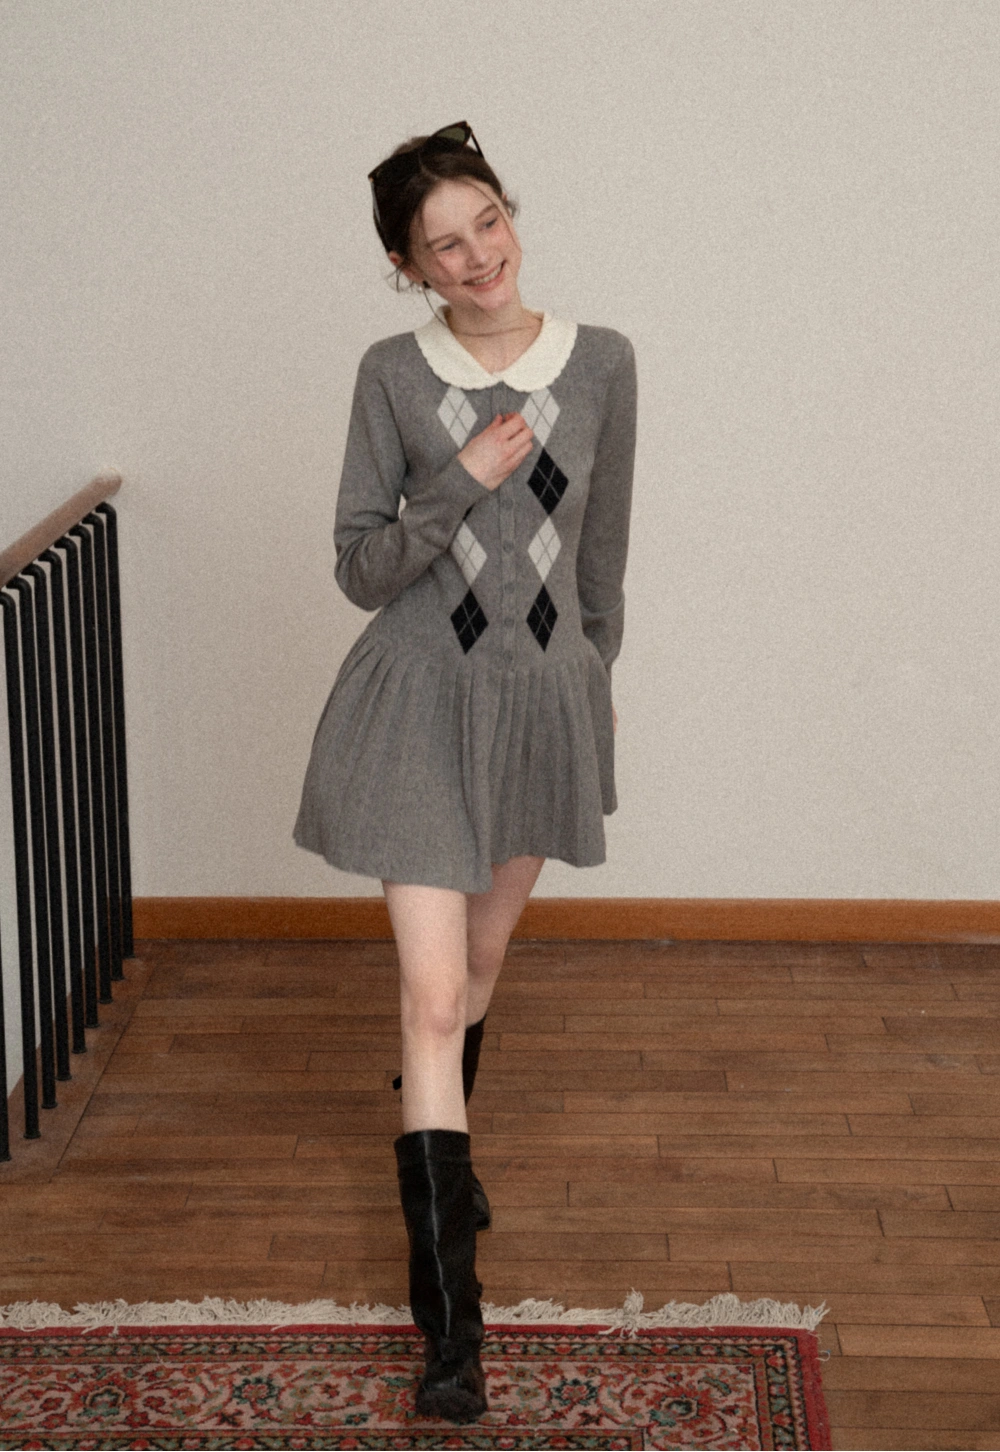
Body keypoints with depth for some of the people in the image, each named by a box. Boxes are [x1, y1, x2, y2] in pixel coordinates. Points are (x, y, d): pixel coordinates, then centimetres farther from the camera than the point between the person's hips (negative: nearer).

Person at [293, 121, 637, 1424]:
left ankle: (441, 1144, 50)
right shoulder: (394, 375, -7)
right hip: (421, 696, -3)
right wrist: (466, 480, -20)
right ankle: (450, 1322, -6)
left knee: (484, 953, 21)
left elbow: (604, 542, 10)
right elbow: (359, 568, -7)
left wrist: (599, 671, 18)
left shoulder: (602, 363, -2)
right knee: (433, 994, -9)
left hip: (546, 694, 3)